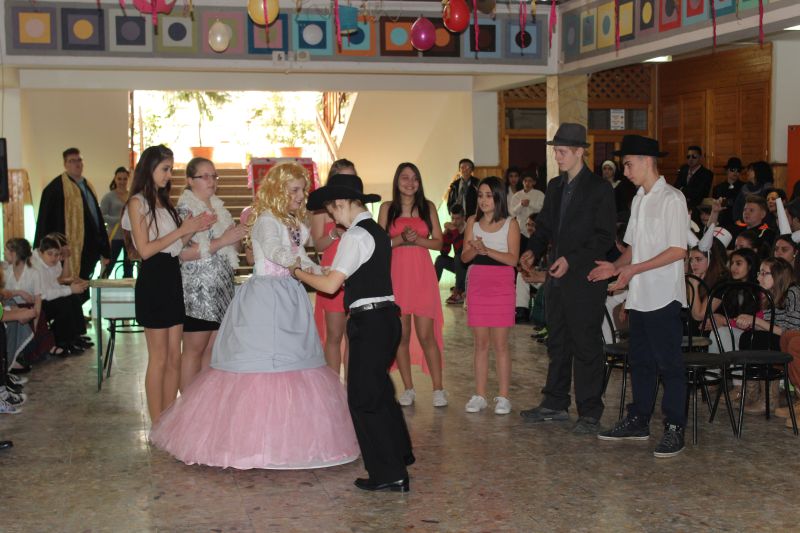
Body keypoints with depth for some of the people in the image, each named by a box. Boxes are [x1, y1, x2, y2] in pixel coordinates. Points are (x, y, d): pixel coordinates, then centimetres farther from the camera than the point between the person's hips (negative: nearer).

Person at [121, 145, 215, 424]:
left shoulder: (163, 202, 16)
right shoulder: (138, 203, -7)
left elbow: (175, 246, 13)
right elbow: (145, 249, -15)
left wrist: (193, 228, -2)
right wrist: (182, 230, -13)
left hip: (172, 278, 8)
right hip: (153, 280, -8)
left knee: (174, 356, 8)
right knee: (159, 357, -2)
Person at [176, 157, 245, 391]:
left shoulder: (218, 207, 15)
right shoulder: (185, 209, -9)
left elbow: (229, 248, 23)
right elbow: (182, 252, -20)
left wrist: (238, 234, 2)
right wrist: (221, 242, -21)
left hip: (221, 288, 7)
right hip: (197, 290, -7)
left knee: (212, 349, 9)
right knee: (194, 350, -3)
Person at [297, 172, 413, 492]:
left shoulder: (355, 235, -14)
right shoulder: (378, 232, 14)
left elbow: (331, 285, -17)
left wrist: (299, 273, -1)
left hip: (369, 322, -9)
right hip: (387, 317, 9)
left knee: (363, 397, -1)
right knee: (379, 389, 23)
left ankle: (389, 474, 3)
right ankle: (399, 453, 39)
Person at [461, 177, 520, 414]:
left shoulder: (510, 223, 0)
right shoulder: (473, 222, 10)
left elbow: (513, 258, -9)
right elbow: (464, 256, 8)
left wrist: (488, 250, -19)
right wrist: (474, 249, -14)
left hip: (501, 285, -3)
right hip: (477, 283, 3)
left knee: (500, 343, -2)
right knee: (480, 343, 6)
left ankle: (503, 397, 3)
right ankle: (479, 395, 11)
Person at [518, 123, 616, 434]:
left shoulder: (599, 189, -9)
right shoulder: (554, 187, 14)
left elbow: (605, 236, -12)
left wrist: (572, 260, -20)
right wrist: (533, 251, -1)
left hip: (584, 280, -7)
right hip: (556, 278, 7)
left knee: (586, 347, -1)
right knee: (557, 344, 14)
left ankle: (590, 413, 7)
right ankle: (555, 405, 25)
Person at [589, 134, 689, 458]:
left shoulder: (671, 199, -10)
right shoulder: (639, 200, 15)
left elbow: (678, 250, -16)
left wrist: (634, 270, -19)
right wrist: (616, 267, 3)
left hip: (663, 296, -8)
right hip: (638, 296, 8)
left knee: (669, 363, -3)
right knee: (640, 361, 15)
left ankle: (674, 429, 4)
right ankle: (638, 422, 26)